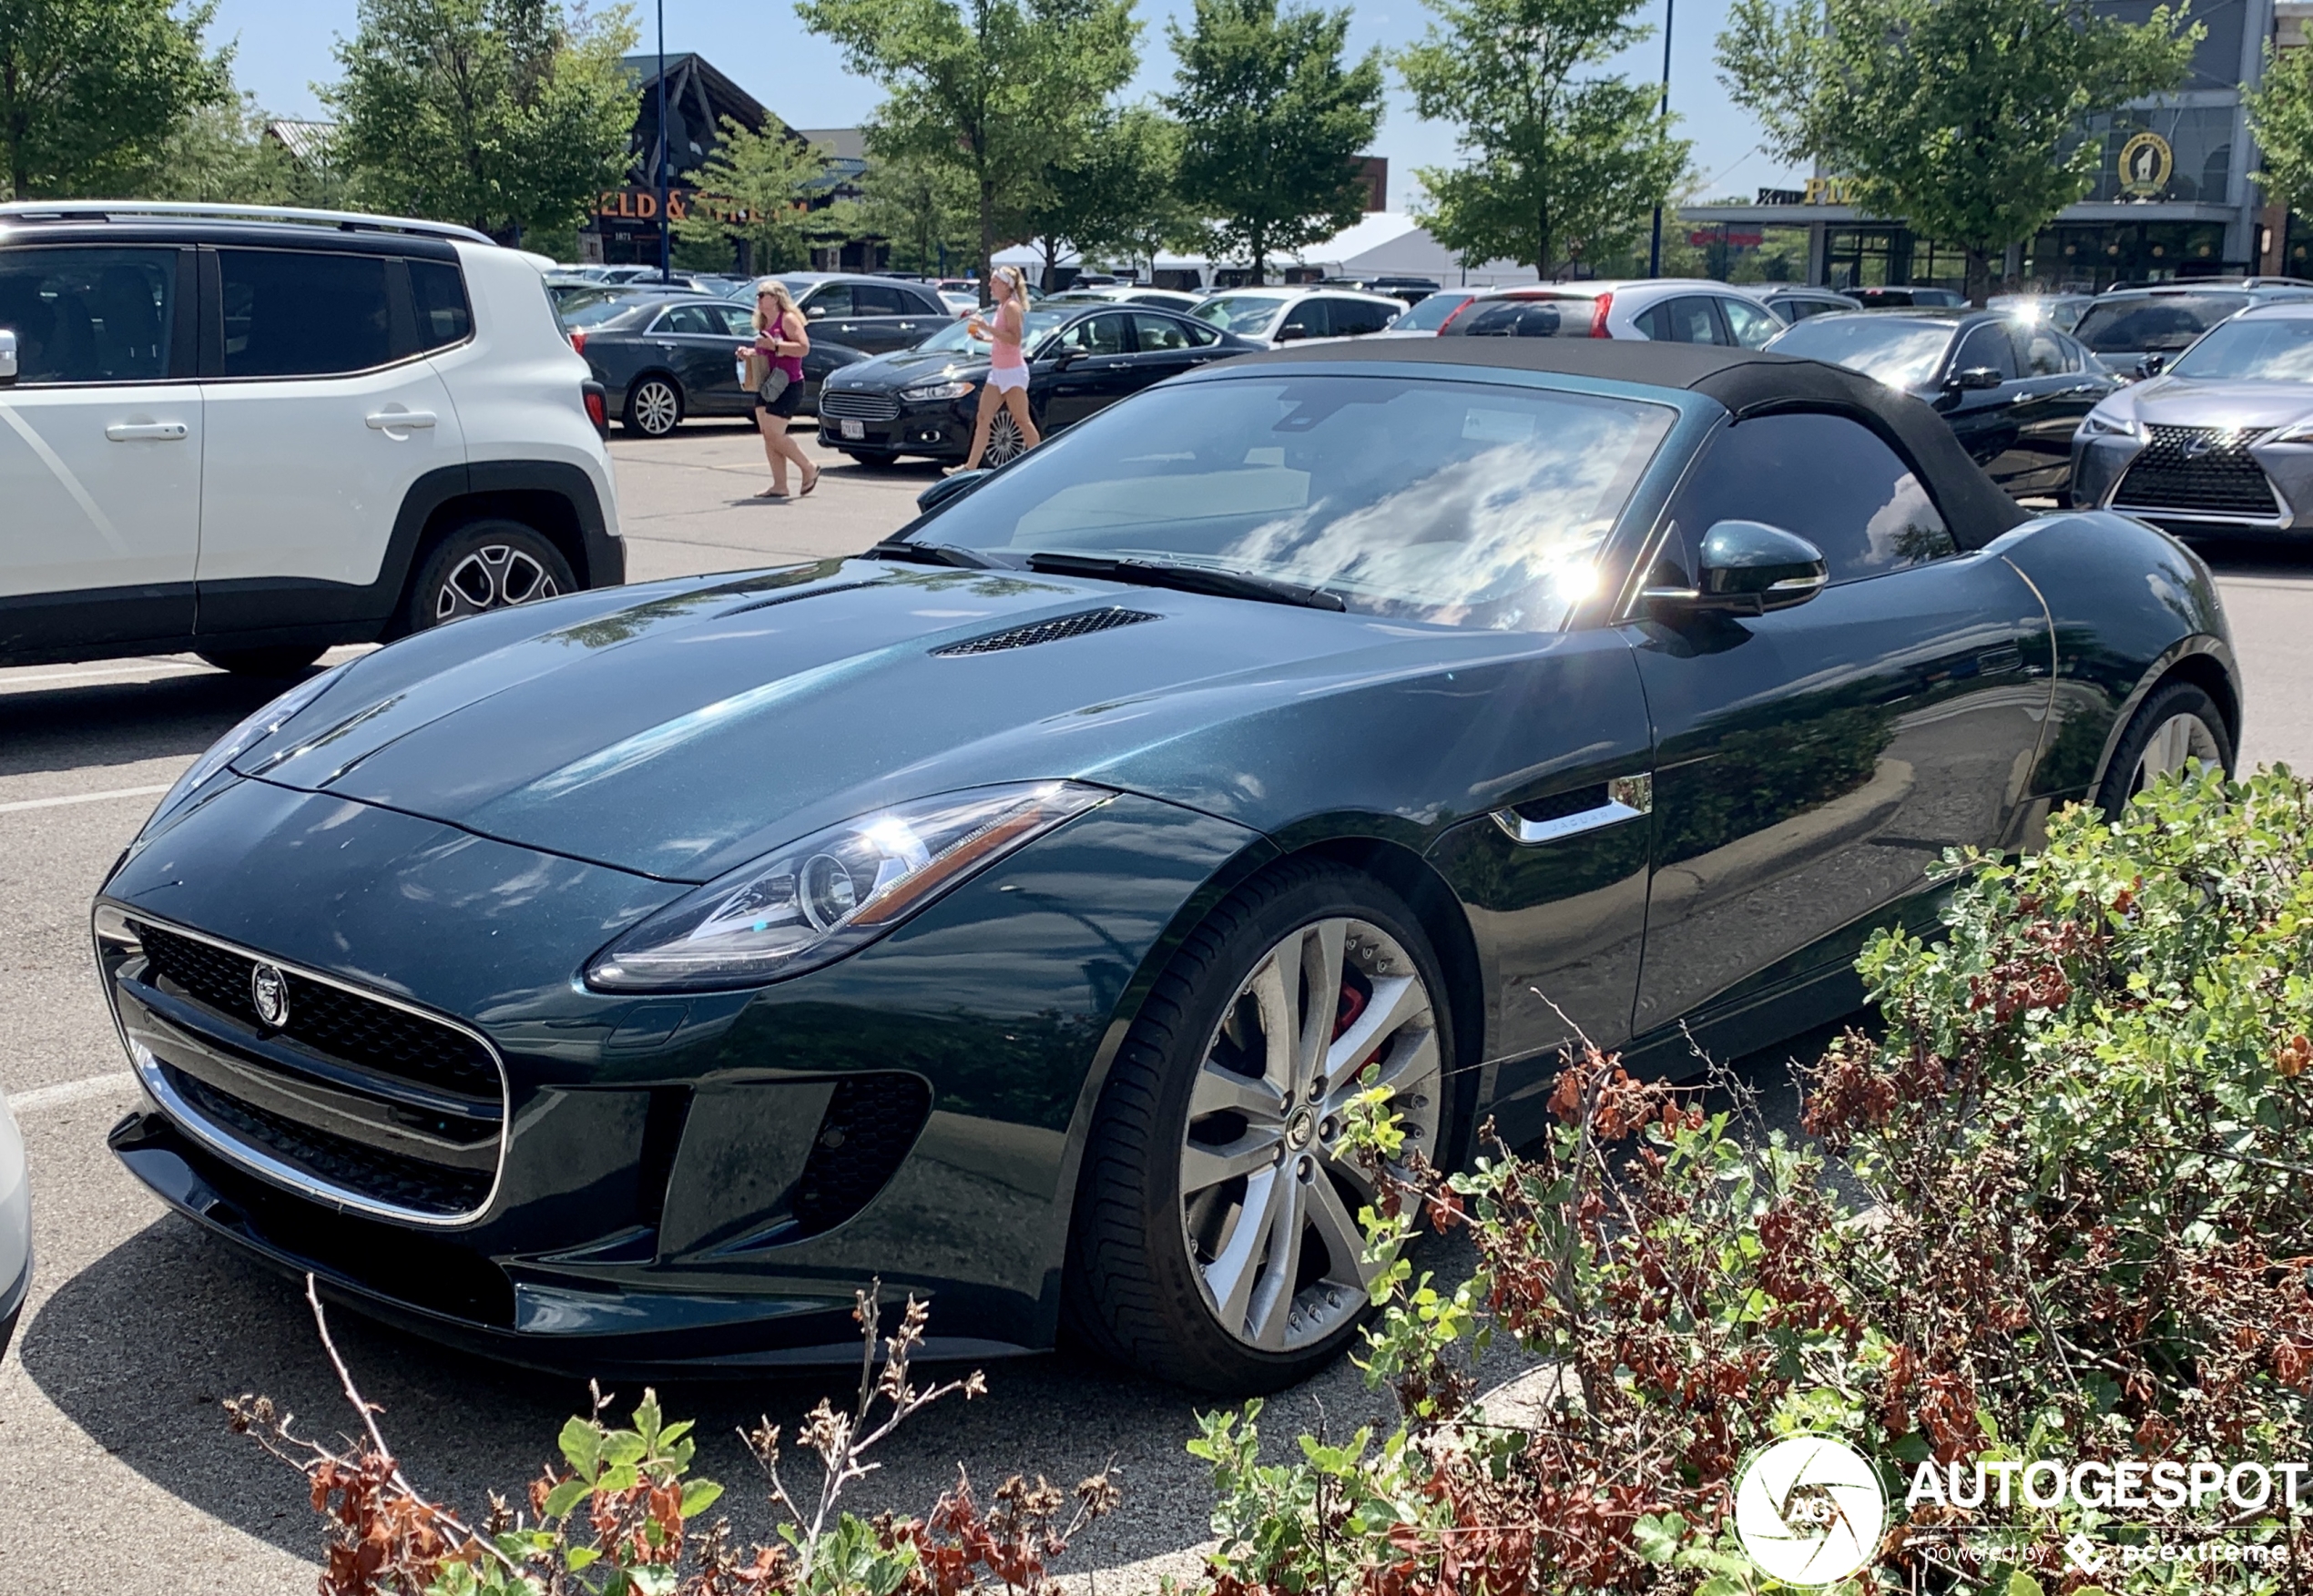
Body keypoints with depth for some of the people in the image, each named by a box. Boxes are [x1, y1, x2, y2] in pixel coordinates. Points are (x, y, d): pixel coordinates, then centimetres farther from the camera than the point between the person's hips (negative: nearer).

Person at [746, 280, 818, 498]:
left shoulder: (788, 319, -9)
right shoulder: (764, 324, 17)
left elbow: (804, 347, -20)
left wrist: (774, 345, -24)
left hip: (788, 385, -9)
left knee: (774, 435, -14)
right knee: (768, 437, 2)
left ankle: (809, 469, 3)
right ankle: (779, 486, 4)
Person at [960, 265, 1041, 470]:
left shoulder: (1012, 307, -14)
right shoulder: (1001, 307, 14)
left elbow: (1014, 339, -24)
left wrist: (988, 327, -25)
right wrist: (983, 337, 11)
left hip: (1013, 371, -10)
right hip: (997, 371, 10)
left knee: (1022, 421, -4)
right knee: (983, 419, 5)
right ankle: (970, 467, 6)